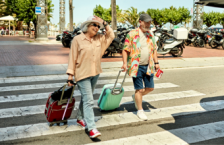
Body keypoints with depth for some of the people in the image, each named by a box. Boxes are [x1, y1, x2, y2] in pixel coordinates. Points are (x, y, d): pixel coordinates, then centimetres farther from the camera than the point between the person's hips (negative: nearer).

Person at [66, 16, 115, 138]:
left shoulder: (99, 39, 6)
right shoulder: (77, 39, -9)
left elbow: (111, 36, 10)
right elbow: (72, 58, -8)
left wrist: (104, 23, 0)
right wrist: (70, 75, -10)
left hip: (95, 73, 6)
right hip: (82, 74, -6)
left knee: (86, 98, 19)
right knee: (89, 101, -10)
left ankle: (80, 118, 38)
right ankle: (91, 128, -8)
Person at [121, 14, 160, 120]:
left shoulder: (150, 34, 12)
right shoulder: (132, 34, -7)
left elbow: (154, 49, 19)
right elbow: (125, 49, -8)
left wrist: (156, 62, 13)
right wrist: (125, 63, -16)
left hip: (148, 66, 6)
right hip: (136, 66, -6)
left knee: (150, 88, 9)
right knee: (139, 89, 0)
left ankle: (135, 97, 35)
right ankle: (140, 111, 16)